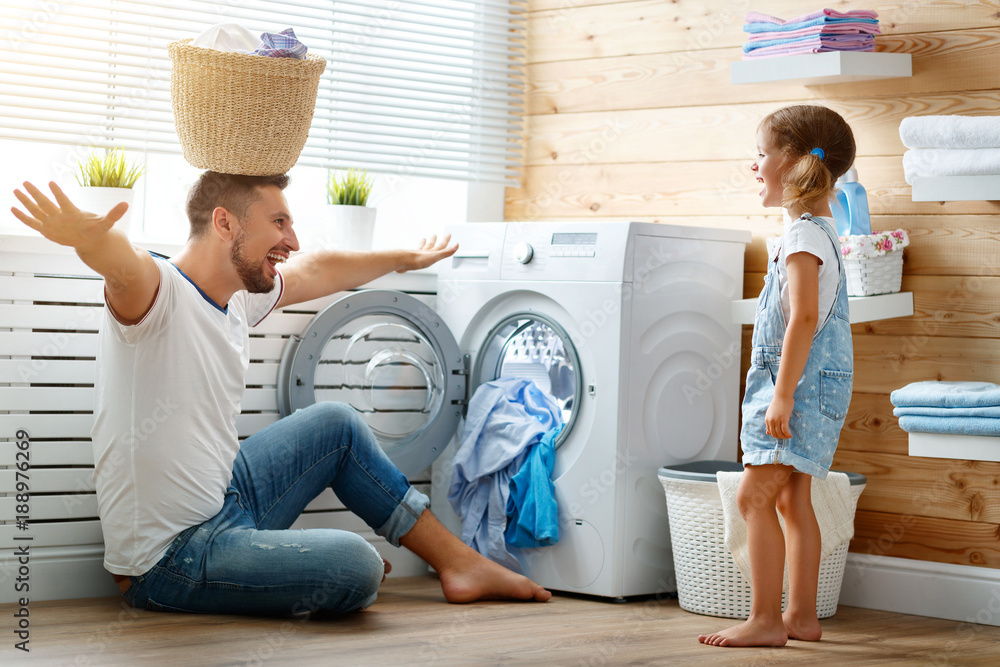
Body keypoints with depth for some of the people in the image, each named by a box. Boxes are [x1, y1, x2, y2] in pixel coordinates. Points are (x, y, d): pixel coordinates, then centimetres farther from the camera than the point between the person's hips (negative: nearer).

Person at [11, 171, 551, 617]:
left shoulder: (239, 299, 6)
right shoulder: (157, 291, -21)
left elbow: (319, 270, 25)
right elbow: (123, 264, -46)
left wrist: (405, 260, 39)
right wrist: (88, 237, -68)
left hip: (222, 499, 10)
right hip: (167, 558, -10)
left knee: (336, 425, 18)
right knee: (356, 566, -24)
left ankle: (459, 562, 27)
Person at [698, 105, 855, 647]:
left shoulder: (804, 236, -17)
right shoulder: (817, 229, 16)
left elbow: (804, 319, -24)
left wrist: (782, 396, -25)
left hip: (803, 382, -10)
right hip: (810, 386, 10)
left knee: (754, 496, -9)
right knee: (791, 499, 13)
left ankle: (765, 620, -7)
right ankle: (800, 616, 18)